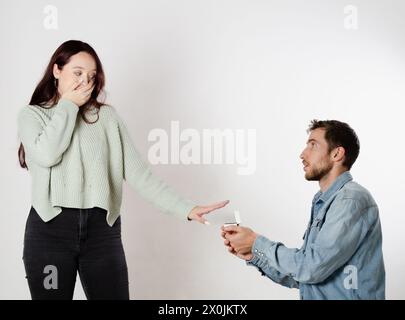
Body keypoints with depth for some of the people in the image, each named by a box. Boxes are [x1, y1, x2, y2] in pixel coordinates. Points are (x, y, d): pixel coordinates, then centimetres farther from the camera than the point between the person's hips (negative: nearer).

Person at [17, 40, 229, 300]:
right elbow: (47, 155, -15)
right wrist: (68, 105, -2)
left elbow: (138, 173, 3)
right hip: (50, 228, -1)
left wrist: (185, 208, -8)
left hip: (102, 229, 1)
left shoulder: (107, 116, 9)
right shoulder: (32, 115, 7)